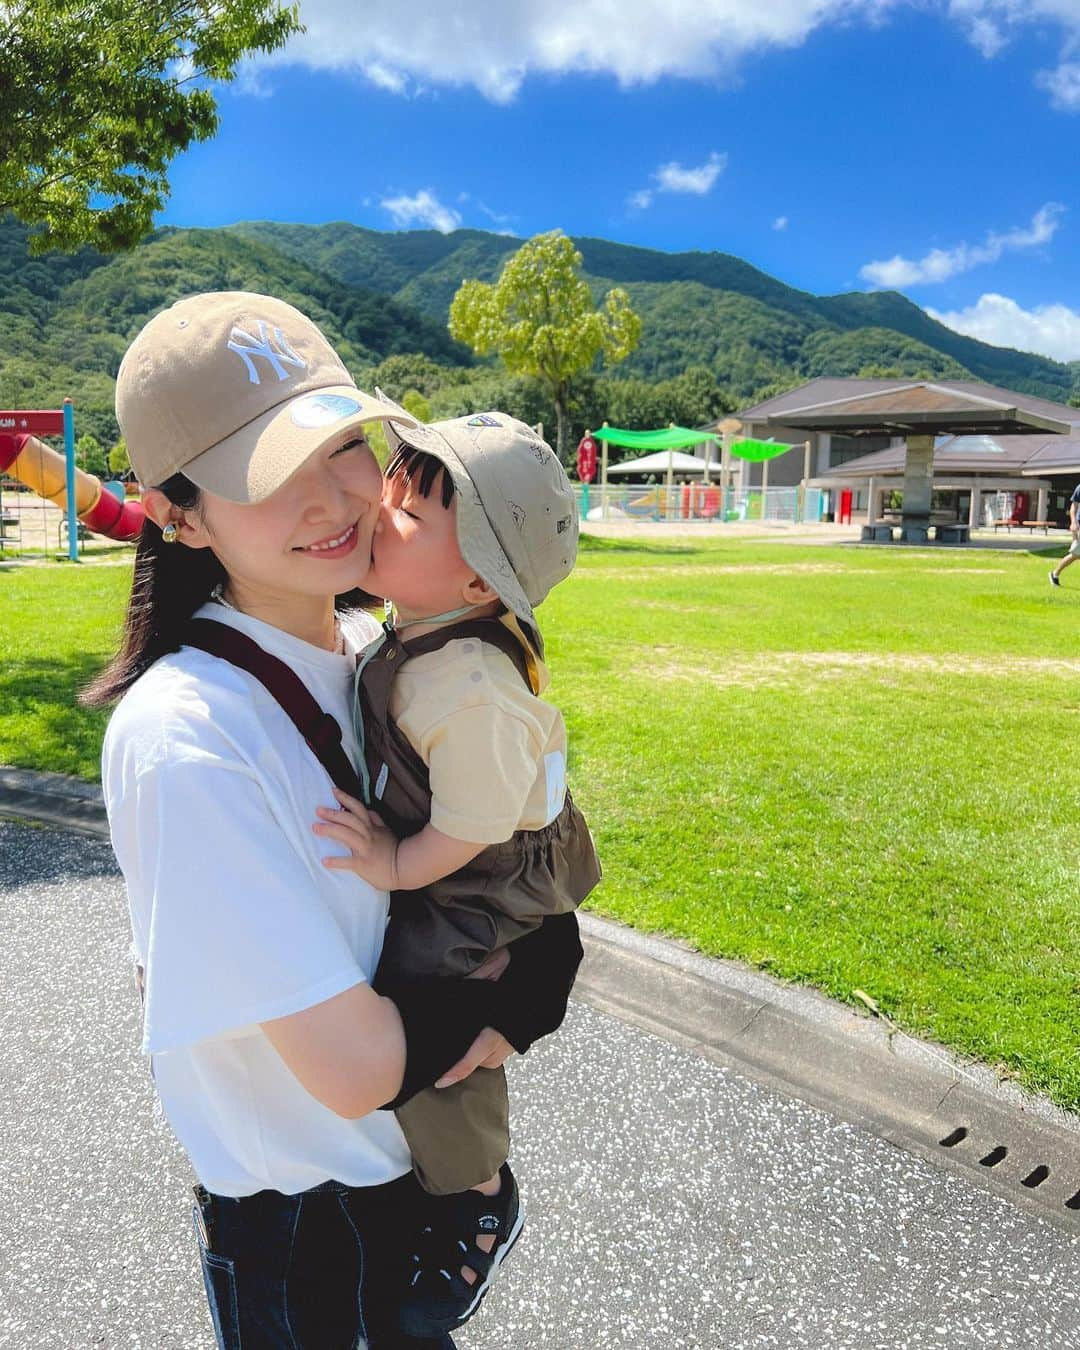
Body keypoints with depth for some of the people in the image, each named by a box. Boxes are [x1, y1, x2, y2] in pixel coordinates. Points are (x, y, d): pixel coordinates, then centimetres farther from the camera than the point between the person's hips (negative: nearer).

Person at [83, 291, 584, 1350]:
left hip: (433, 1151, 6)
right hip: (300, 1226, -6)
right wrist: (532, 986, -15)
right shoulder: (184, 735, -30)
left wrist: (526, 977, -16)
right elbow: (355, 1066, -29)